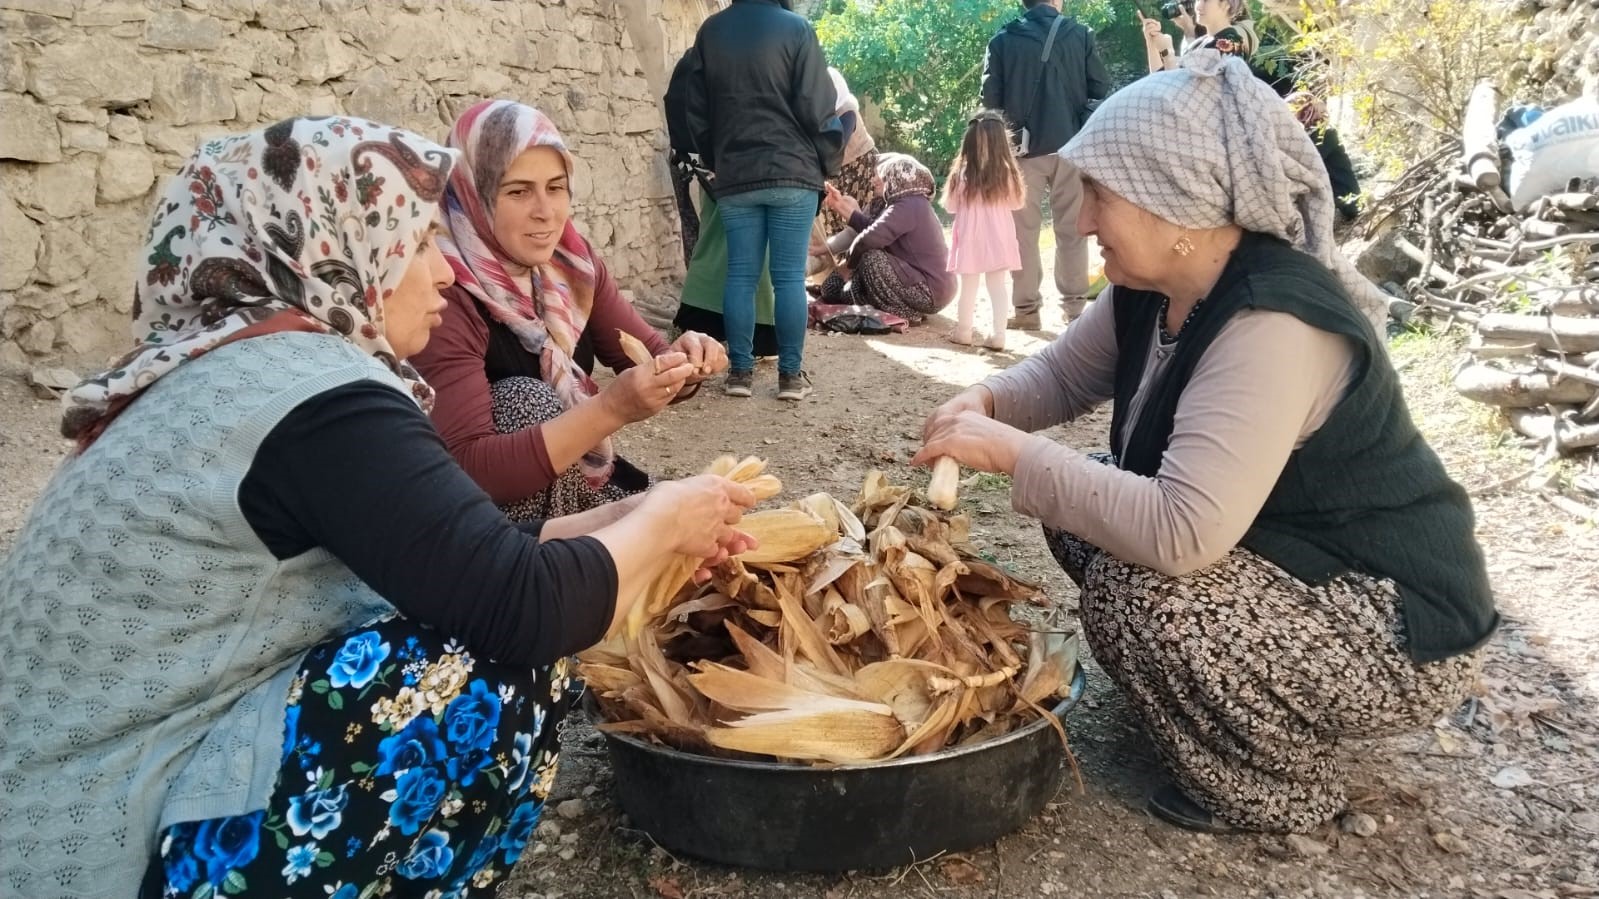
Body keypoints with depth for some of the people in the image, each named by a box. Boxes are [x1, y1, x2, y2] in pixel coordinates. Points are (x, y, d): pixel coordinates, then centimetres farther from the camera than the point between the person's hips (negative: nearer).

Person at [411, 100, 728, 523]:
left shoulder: (570, 264, -6)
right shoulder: (446, 296, -25)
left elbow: (647, 352, 1)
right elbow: (468, 468, -32)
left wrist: (681, 360, -23)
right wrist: (612, 409, -41)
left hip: (573, 483, 5)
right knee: (526, 401, -28)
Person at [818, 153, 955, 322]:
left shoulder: (907, 207, -19)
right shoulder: (916, 203, 13)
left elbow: (867, 240, -26)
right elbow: (875, 229, 7)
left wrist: (848, 265, -7)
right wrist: (843, 207, 8)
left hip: (930, 293, -10)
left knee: (871, 259, -17)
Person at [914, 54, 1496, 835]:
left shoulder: (1272, 329, -33)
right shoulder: (1153, 290, -5)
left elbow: (1180, 533, -41)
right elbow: (1064, 373, 11)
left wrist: (1014, 454, -32)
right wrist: (986, 404, -10)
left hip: (1400, 627, -9)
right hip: (1292, 562, 9)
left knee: (1132, 590, -28)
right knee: (1082, 516, 5)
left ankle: (1277, 789, -1)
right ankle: (1242, 712, 19)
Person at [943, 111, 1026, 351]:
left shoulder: (962, 173, -12)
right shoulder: (1007, 173, -6)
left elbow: (950, 206, -2)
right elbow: (1015, 204, 7)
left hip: (970, 237, -2)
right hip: (998, 237, 2)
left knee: (969, 287, 8)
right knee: (998, 286, 8)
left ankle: (963, 331, 18)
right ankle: (998, 335, 8)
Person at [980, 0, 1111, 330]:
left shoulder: (1003, 41, 1)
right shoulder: (1080, 34, 2)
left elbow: (991, 99, -1)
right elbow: (1100, 87, 1)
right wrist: (1086, 129, 16)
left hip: (1024, 147, 0)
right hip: (1070, 145, 1)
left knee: (1024, 230, 5)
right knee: (1072, 229, 8)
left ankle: (1026, 309, 5)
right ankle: (1075, 305, 10)